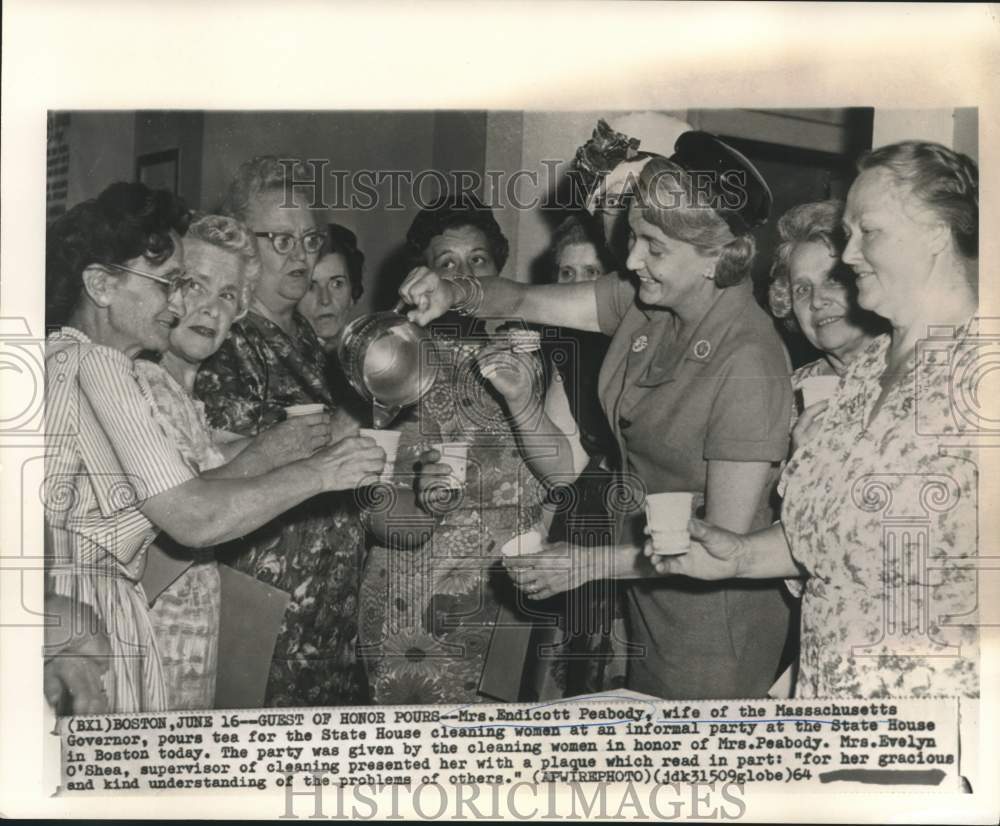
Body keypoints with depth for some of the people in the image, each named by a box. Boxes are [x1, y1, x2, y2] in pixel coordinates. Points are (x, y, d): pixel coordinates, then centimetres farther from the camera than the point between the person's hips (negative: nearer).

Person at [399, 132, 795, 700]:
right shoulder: (642, 302, -5)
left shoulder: (749, 363, -26)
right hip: (647, 603, 7)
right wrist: (457, 293, -20)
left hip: (714, 620, -7)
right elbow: (526, 300, 1)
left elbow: (724, 542, -24)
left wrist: (593, 563, -21)